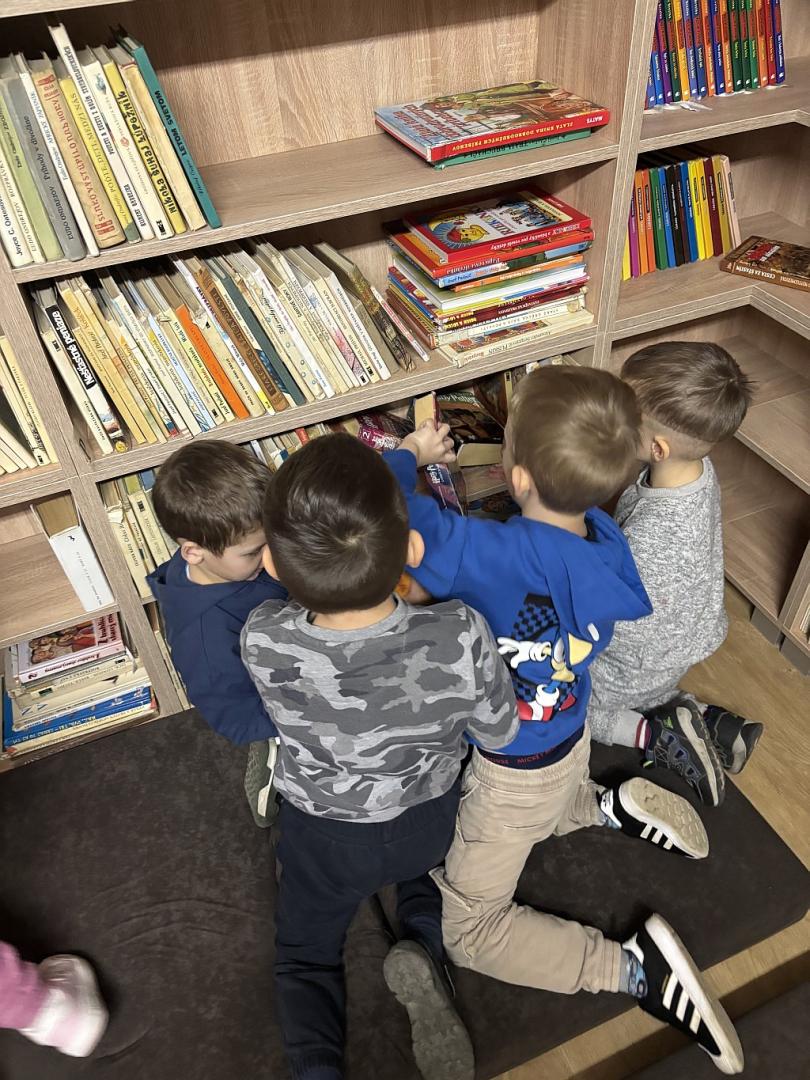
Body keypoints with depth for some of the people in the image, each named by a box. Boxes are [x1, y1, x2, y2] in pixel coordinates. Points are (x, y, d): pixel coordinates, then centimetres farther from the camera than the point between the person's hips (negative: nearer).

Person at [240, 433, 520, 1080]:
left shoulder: (262, 643, -35)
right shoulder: (462, 637, -37)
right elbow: (500, 735, -17)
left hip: (323, 834, 0)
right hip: (431, 820, 0)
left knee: (306, 957, 27)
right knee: (421, 869, 36)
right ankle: (425, 952, 7)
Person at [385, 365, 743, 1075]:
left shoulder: (494, 555, -39)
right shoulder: (612, 547, -18)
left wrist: (413, 453, -13)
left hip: (515, 769, -7)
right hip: (571, 741, 7)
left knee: (465, 930, 10)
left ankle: (635, 967, 1)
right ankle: (609, 806, 20)